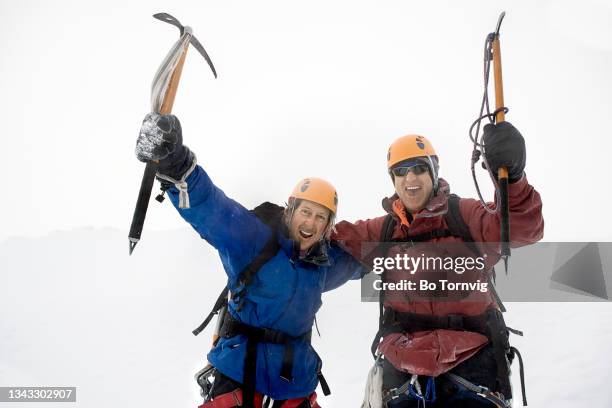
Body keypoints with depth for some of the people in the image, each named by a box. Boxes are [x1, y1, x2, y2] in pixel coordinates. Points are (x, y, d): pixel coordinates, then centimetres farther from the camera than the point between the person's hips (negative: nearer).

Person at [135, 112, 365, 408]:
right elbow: (211, 208, -31)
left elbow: (355, 261, 27)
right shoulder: (255, 237, -15)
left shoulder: (326, 263, 4)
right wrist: (174, 163, -45)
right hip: (241, 368, -5)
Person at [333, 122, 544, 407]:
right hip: (404, 358, 3)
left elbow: (524, 229, -17)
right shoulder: (383, 230, 7)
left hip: (470, 352, -2)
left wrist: (512, 176, -35)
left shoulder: (463, 214, -3)